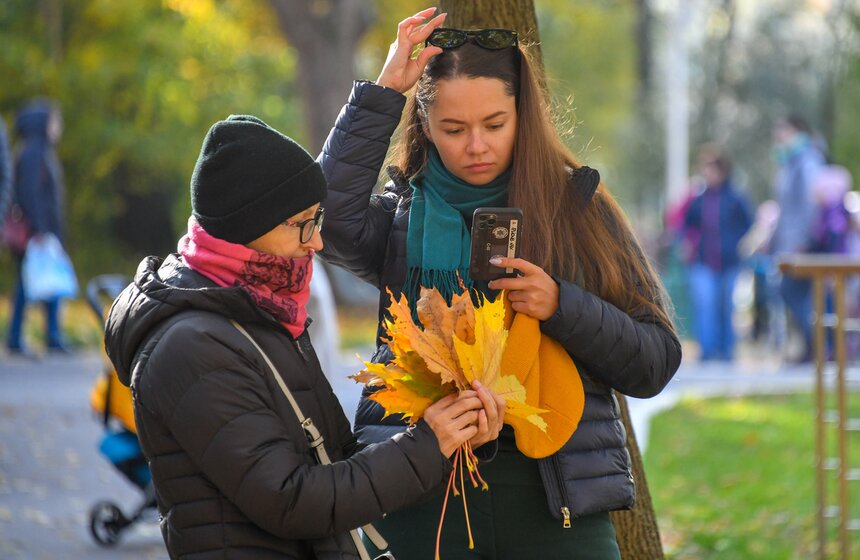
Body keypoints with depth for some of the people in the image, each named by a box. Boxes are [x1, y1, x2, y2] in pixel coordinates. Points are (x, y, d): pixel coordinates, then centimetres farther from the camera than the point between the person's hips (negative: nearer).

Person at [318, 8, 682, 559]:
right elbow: (330, 216, -16)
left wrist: (562, 308, -14)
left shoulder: (578, 206, 7)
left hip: (555, 498, 0)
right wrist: (383, 92, -12)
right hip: (421, 500, 0)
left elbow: (657, 361, 3)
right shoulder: (401, 215, 9)